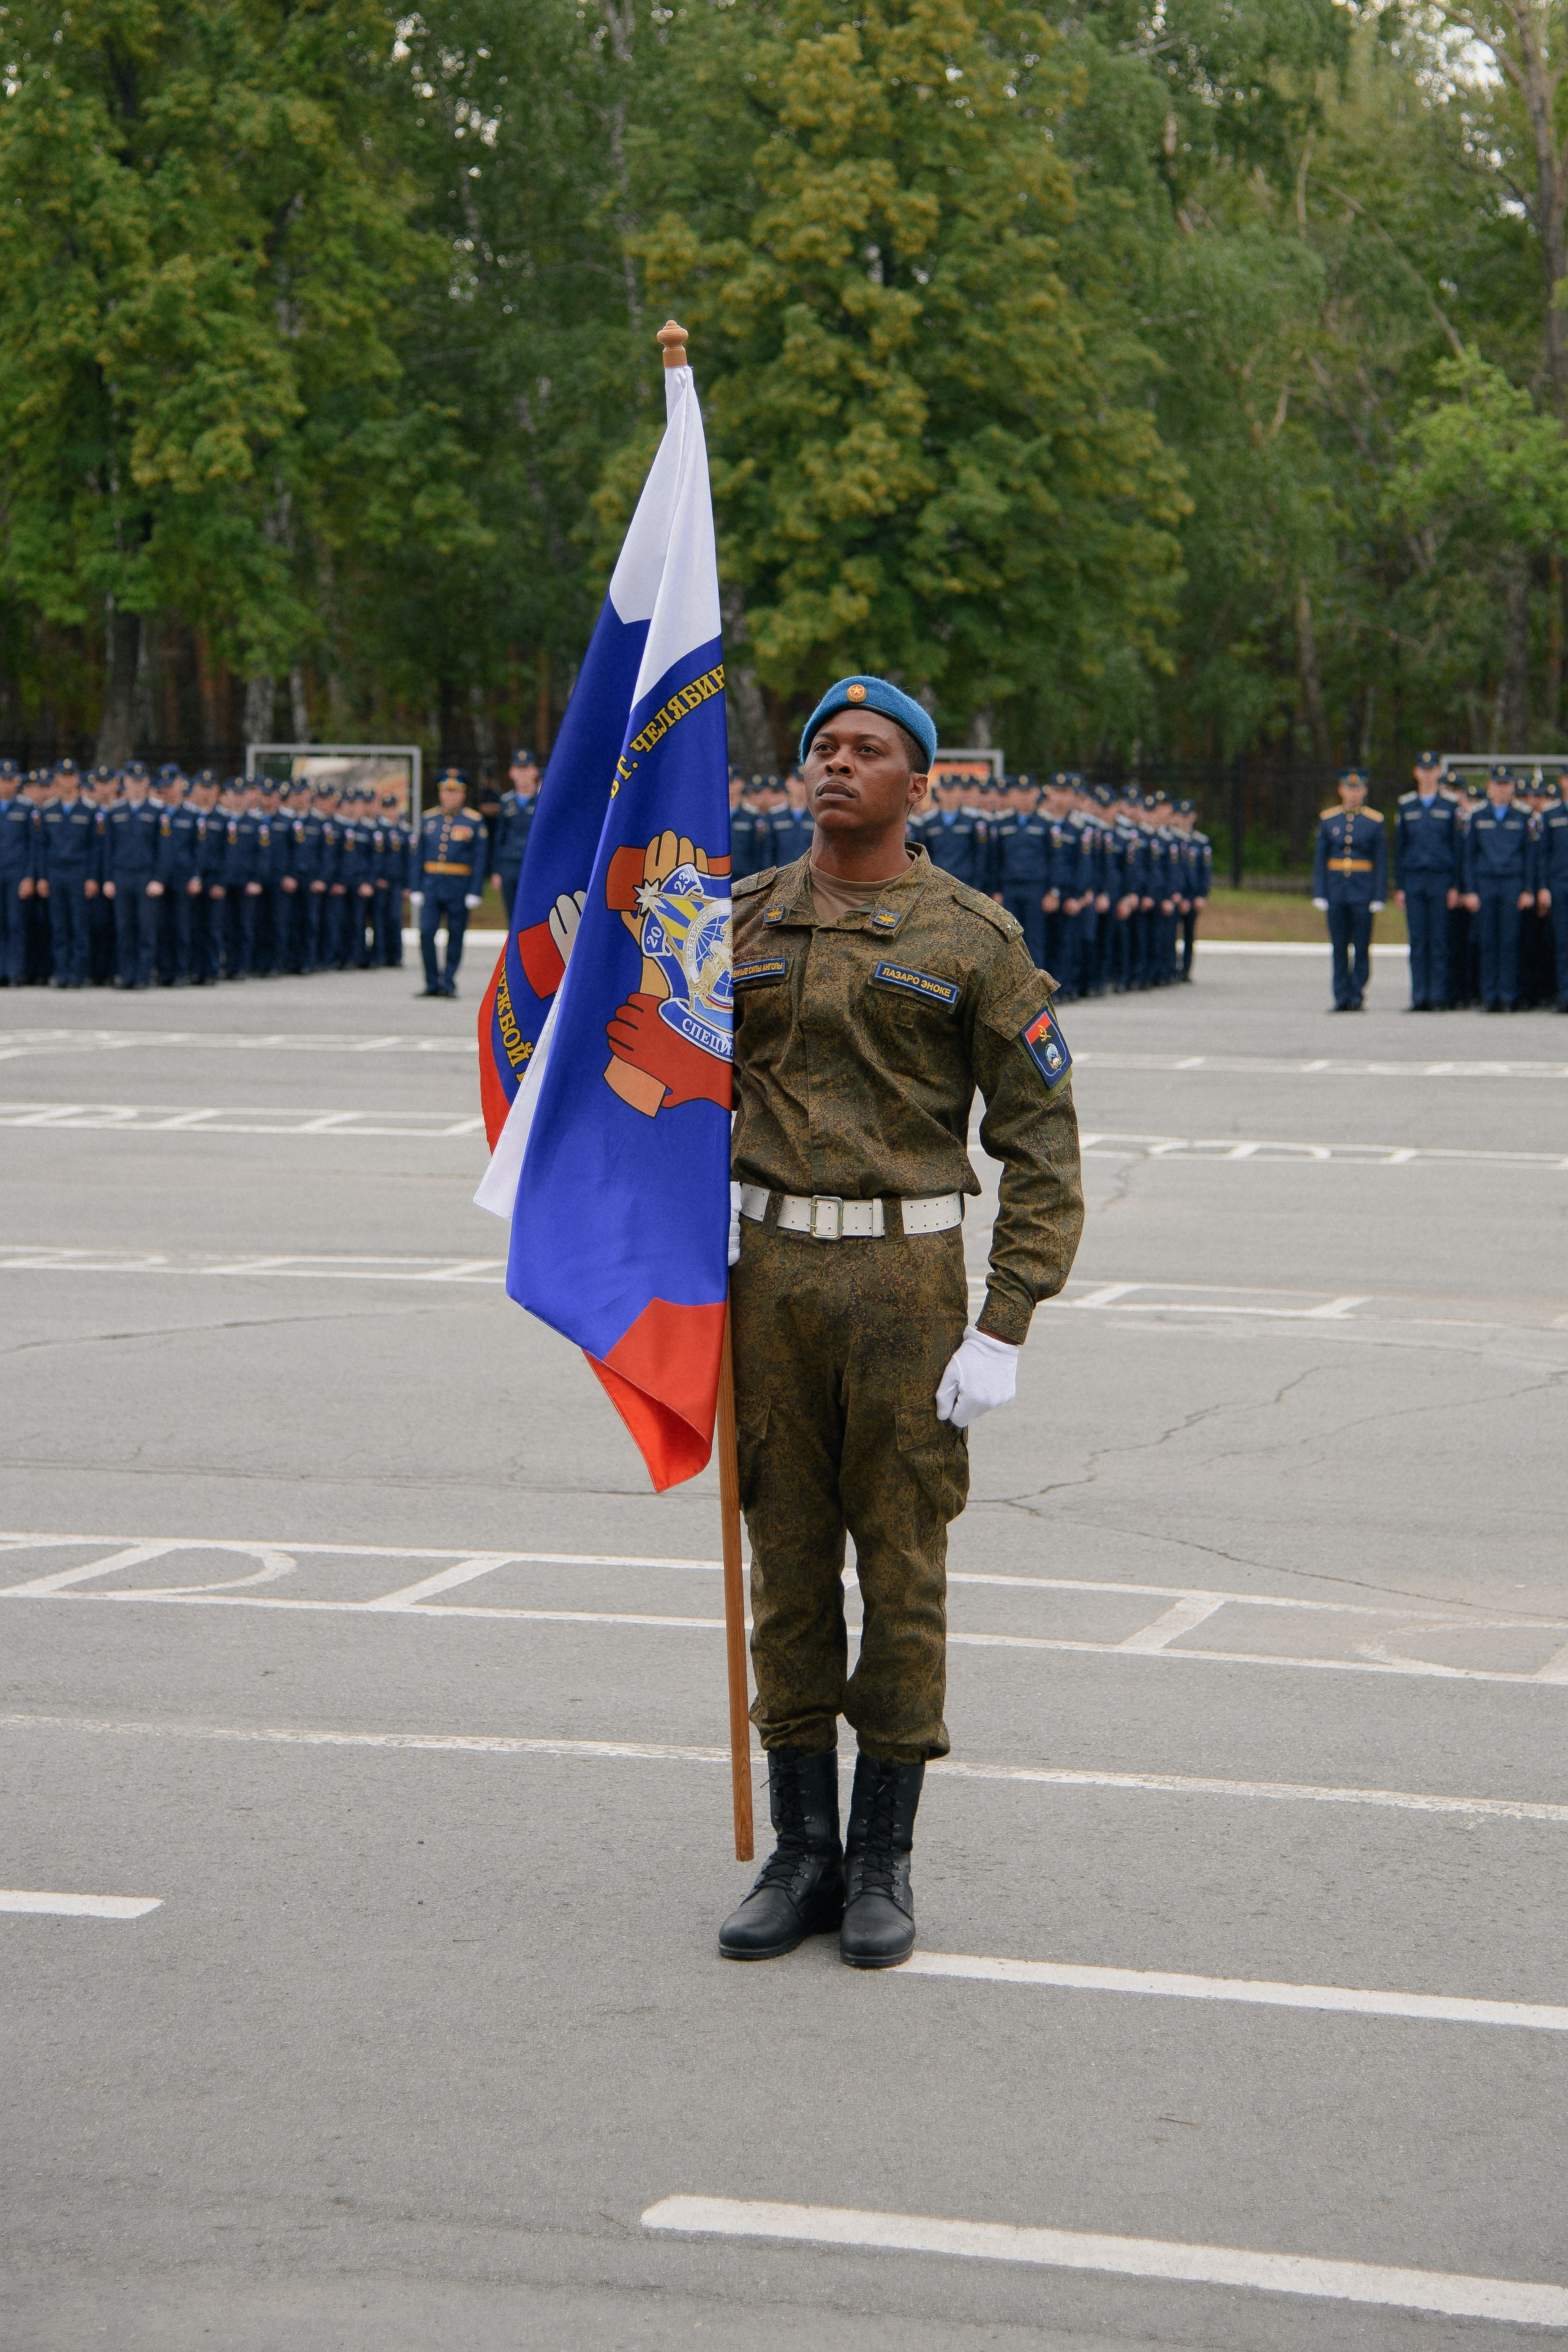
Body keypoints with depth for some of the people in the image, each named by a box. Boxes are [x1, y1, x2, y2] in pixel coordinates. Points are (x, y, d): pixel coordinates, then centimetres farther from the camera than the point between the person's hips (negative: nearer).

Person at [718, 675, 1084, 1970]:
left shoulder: (971, 936, -2)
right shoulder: (740, 923, 8)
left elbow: (1043, 1144, -4)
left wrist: (1005, 1329, -11)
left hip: (905, 1277, -3)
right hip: (766, 1269, 3)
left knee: (902, 1570, 2)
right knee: (788, 1567, 7)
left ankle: (884, 1864, 12)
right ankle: (802, 1856, 15)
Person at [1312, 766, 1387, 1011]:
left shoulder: (1375, 822, 2)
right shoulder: (1328, 820, 7)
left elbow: (1381, 862, 2)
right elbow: (1320, 859, 8)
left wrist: (1379, 898, -5)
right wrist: (1319, 894, 0)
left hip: (1363, 893, -2)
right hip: (1336, 893, 2)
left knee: (1361, 947, -2)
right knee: (1339, 948, 3)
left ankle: (1357, 996, 3)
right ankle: (1342, 997, 6)